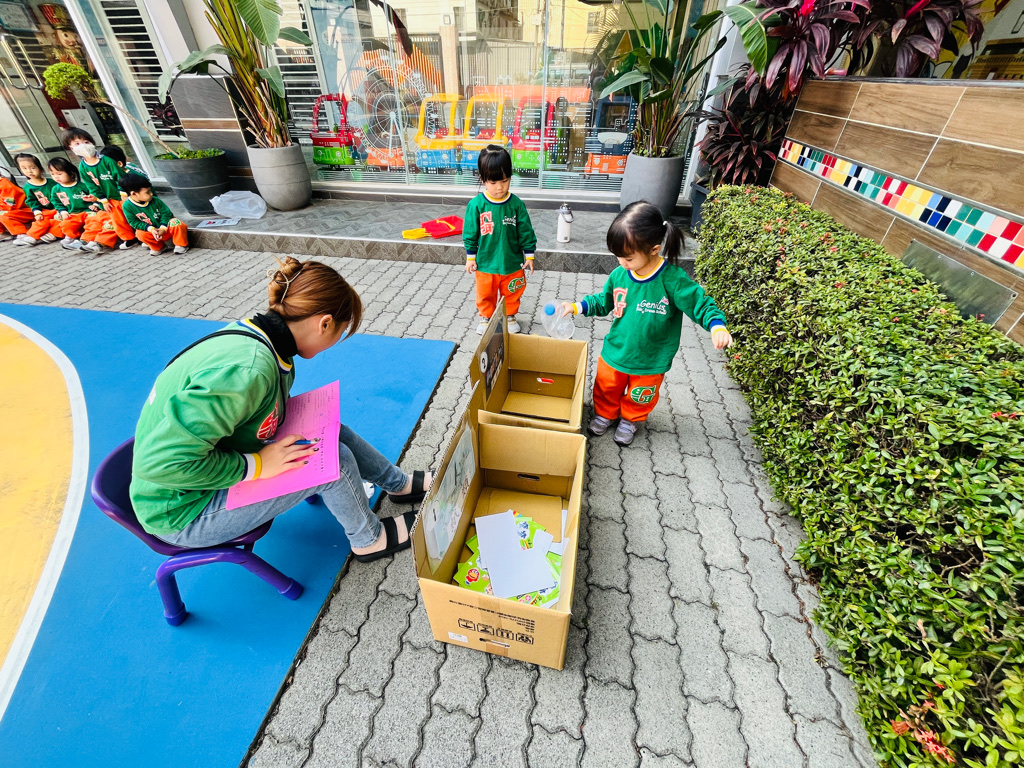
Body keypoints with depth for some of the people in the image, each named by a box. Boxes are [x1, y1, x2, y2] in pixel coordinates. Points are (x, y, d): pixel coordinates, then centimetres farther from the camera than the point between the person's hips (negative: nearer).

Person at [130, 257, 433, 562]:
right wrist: (257, 465, -25)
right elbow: (159, 462, -34)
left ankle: (400, 484, 24)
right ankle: (370, 539, 9)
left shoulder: (251, 333, -8)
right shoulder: (248, 369, -36)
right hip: (184, 511, -8)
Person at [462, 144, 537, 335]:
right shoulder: (476, 205, -11)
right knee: (485, 294, 17)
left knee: (512, 293, 18)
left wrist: (529, 255, 0)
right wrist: (470, 257, -1)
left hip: (512, 263, 1)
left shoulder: (516, 204, -9)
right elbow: (470, 233, -3)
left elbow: (526, 232, -1)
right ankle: (485, 317, 39)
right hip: (485, 264, -1)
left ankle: (510, 316, 41)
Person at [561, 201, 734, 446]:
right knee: (606, 389, 22)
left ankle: (630, 420, 52)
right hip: (614, 353, 3)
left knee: (639, 398, 22)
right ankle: (604, 414, 52)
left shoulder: (673, 279, -24)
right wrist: (576, 306, -6)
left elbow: (702, 305, -16)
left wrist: (718, 327, -34)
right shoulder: (619, 275, -12)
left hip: (650, 362, -2)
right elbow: (603, 302, 5)